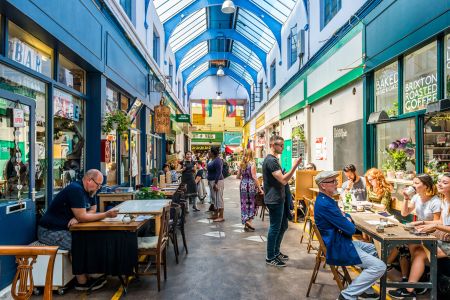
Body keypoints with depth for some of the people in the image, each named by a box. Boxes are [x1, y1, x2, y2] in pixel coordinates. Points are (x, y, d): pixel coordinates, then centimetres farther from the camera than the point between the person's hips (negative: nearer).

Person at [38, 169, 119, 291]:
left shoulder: (89, 191, 6)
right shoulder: (75, 190, -23)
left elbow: (93, 210, 4)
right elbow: (82, 217, -25)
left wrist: (78, 218, -16)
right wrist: (106, 214, -24)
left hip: (65, 229, 9)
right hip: (49, 231, -9)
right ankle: (82, 282, -12)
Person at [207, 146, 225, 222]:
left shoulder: (217, 160, -18)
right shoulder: (213, 160, 13)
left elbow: (219, 172, -23)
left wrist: (215, 183, -25)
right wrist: (209, 181, 19)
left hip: (217, 181, -11)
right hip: (212, 181, 11)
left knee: (218, 199, -6)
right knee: (214, 198, 16)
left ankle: (221, 217, -1)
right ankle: (215, 214, 26)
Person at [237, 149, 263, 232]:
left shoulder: (241, 164, 7)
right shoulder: (252, 164, -9)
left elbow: (238, 176, 11)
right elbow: (254, 177, -14)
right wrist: (260, 188, -11)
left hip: (243, 185, 5)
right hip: (251, 185, -5)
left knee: (244, 204, 10)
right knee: (252, 203, 6)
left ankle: (245, 224, 16)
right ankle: (248, 221, -7)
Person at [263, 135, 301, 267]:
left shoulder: (273, 159, 15)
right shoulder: (271, 160, -19)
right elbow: (283, 180, -25)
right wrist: (295, 166, -28)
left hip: (278, 199, 10)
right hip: (274, 200, -10)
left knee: (283, 225, 18)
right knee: (275, 228, -1)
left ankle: (276, 252, 32)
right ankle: (270, 258, 13)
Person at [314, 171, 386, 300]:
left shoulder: (325, 199, 7)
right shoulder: (325, 204, -27)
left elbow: (343, 217, 18)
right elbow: (350, 229, -22)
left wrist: (346, 218, -4)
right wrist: (349, 223, -1)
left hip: (338, 241, 11)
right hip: (337, 248, -11)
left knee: (372, 248, 28)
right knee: (380, 266, -13)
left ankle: (365, 288, 28)